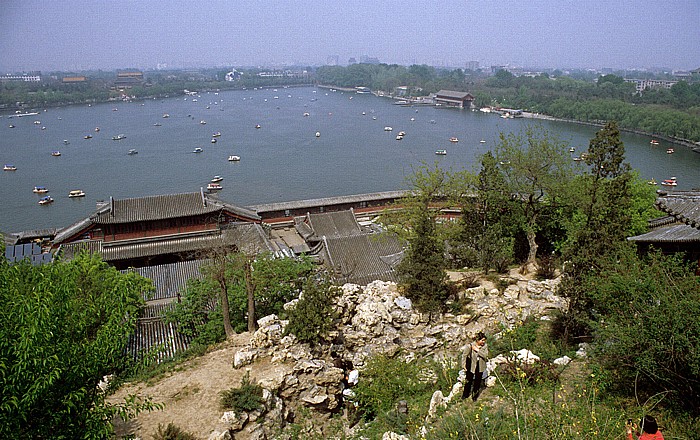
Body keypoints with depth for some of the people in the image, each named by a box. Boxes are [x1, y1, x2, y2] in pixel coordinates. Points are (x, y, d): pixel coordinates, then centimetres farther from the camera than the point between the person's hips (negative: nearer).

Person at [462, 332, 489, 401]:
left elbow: (485, 356, -24)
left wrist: (478, 350, -28)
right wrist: (464, 365, -7)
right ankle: (465, 394, 36)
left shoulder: (485, 346, -12)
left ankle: (475, 395, 36)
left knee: (477, 382, 15)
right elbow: (465, 355, -8)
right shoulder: (471, 346, -19)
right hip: (471, 366, -2)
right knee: (469, 380, 14)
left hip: (480, 367, 2)